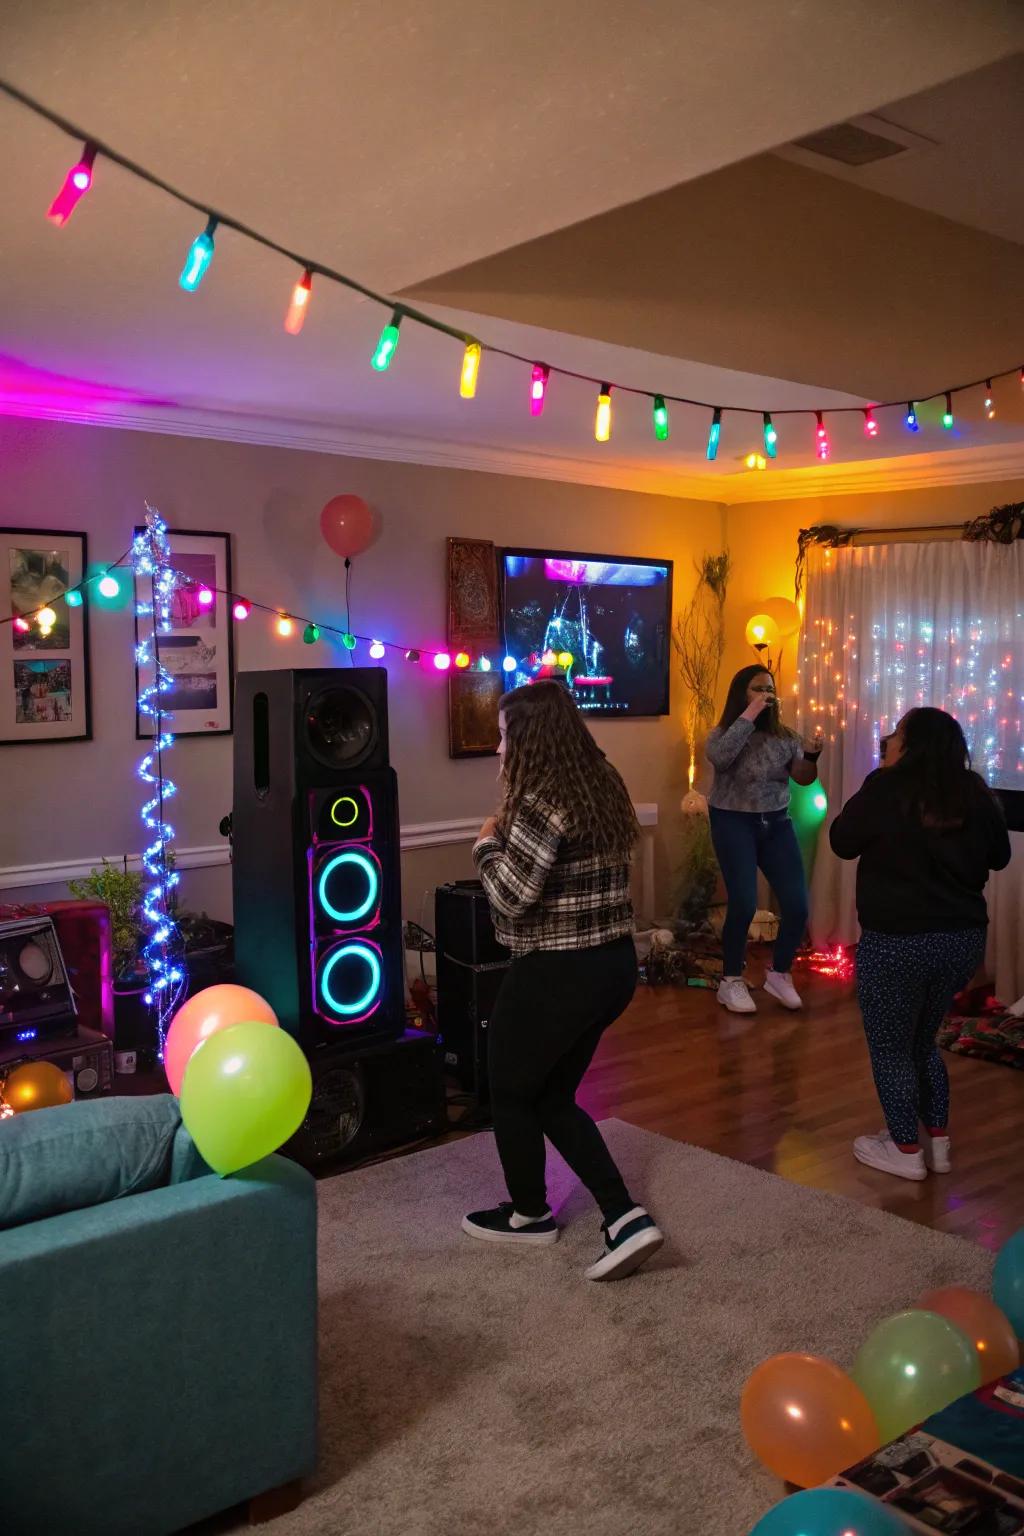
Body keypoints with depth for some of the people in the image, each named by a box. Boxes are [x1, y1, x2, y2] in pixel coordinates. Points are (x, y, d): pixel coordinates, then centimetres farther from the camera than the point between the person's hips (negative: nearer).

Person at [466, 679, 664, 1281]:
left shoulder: (542, 802, -21)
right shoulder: (604, 786, 7)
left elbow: (512, 896, -21)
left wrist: (488, 843, -5)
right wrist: (507, 839, 11)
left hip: (557, 975, -9)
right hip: (613, 964, 9)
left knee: (512, 1093, 16)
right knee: (554, 1097, 20)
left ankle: (529, 1215, 34)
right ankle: (627, 1219, 12)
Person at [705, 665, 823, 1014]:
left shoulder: (784, 735, 7)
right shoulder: (722, 734, -5)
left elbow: (803, 778, 6)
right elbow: (720, 758, -28)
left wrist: (811, 756, -16)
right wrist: (749, 715, -25)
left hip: (777, 824, 5)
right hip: (734, 825, -4)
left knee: (797, 905, -1)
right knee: (743, 904, -12)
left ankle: (779, 975, 21)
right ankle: (731, 982, 7)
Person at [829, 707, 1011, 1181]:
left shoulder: (886, 788, -14)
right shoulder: (975, 793, -1)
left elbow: (842, 842, -1)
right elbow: (1000, 857, 13)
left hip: (896, 942, -5)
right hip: (963, 938, 6)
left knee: (890, 1048, 12)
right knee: (923, 1040, 23)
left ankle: (906, 1151, 20)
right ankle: (938, 1143, 29)